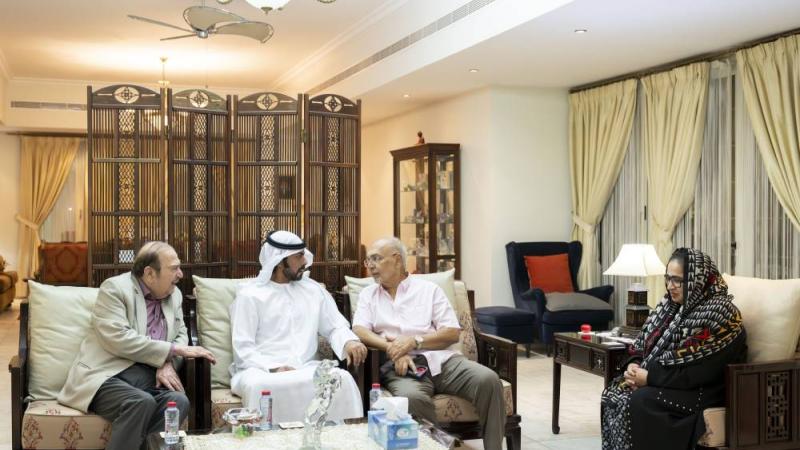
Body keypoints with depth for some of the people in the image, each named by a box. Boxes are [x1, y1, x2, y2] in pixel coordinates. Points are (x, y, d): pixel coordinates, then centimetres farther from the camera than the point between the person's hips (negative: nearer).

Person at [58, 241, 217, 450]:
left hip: (149, 377, 5)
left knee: (178, 400, -27)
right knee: (142, 402, -35)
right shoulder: (114, 288, -6)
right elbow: (118, 339, -17)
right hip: (108, 375, -5)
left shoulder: (174, 294, 14)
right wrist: (174, 350, -16)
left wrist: (168, 364, -6)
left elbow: (180, 335, 18)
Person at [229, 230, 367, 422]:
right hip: (261, 370, -3)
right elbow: (243, 348, -5)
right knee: (257, 385, -39)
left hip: (305, 369, 3)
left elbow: (335, 326, 16)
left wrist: (349, 342, -8)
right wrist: (273, 368, -21)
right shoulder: (249, 294, 2)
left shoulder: (313, 290, 15)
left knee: (342, 379, -27)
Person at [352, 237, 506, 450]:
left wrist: (414, 341, -11)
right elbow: (359, 330, 2)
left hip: (440, 359, 1)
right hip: (401, 365, -1)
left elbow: (453, 333, 4)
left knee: (488, 380, -26)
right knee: (411, 397, -37)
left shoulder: (428, 289, 13)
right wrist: (393, 350, -14)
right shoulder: (368, 294, 19)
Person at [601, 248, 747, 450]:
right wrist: (635, 365, -8)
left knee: (640, 402, -28)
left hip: (701, 392, -8)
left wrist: (648, 377, -20)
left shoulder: (717, 314, -17)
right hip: (662, 382, 8)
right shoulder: (672, 304, 8)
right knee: (613, 394, -13)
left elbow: (694, 372, -22)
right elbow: (643, 343, 13)